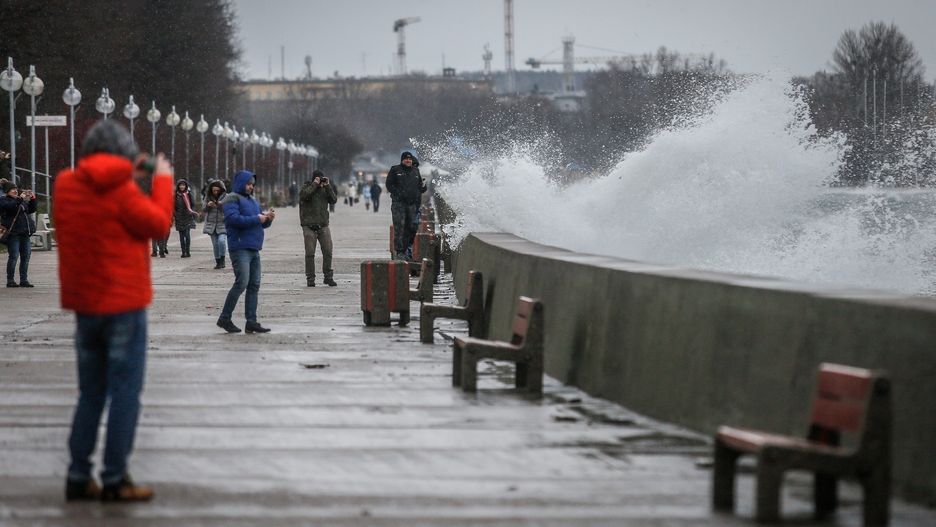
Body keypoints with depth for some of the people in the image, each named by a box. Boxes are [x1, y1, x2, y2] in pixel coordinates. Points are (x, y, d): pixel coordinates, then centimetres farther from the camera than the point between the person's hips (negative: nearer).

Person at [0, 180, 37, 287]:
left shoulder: (22, 201, 21)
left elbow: (31, 210, 22)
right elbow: (11, 206, -20)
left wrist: (32, 199, 10)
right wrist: (20, 199, -19)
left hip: (24, 232, 7)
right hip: (13, 233, -7)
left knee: (25, 256, 5)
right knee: (13, 256, -7)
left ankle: (24, 280, 10)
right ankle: (10, 280, 0)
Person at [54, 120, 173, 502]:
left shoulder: (65, 184, 3)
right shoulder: (121, 190, -15)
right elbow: (158, 224, -8)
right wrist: (162, 180, 3)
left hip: (84, 305, 7)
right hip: (124, 303, -6)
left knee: (90, 394, 15)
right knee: (125, 394, 0)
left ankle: (78, 476, 13)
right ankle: (115, 480, -1)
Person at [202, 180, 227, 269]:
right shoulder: (208, 197, 6)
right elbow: (203, 208, 8)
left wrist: (222, 205, -25)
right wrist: (207, 205, -14)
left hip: (223, 224, -3)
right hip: (212, 224, 3)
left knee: (222, 241, -21)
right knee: (215, 244, 5)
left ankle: (222, 260, -5)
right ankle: (218, 262, 15)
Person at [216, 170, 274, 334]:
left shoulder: (252, 201, 22)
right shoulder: (232, 199, -5)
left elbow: (262, 223, 25)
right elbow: (233, 218, -21)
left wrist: (268, 219, 2)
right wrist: (256, 219, -18)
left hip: (254, 249, 9)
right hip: (240, 248, -9)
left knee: (254, 285, 5)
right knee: (241, 283, -14)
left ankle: (251, 322, 6)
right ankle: (225, 318, -5)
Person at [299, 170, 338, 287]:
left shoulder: (325, 189, 12)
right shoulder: (307, 187, 2)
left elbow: (334, 199, 1)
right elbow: (304, 195, -20)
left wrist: (327, 186, -6)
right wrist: (315, 184, -15)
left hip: (323, 225, 3)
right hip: (309, 226, -3)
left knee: (328, 251, -2)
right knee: (310, 253, -2)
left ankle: (328, 277, 8)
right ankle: (310, 278, 4)